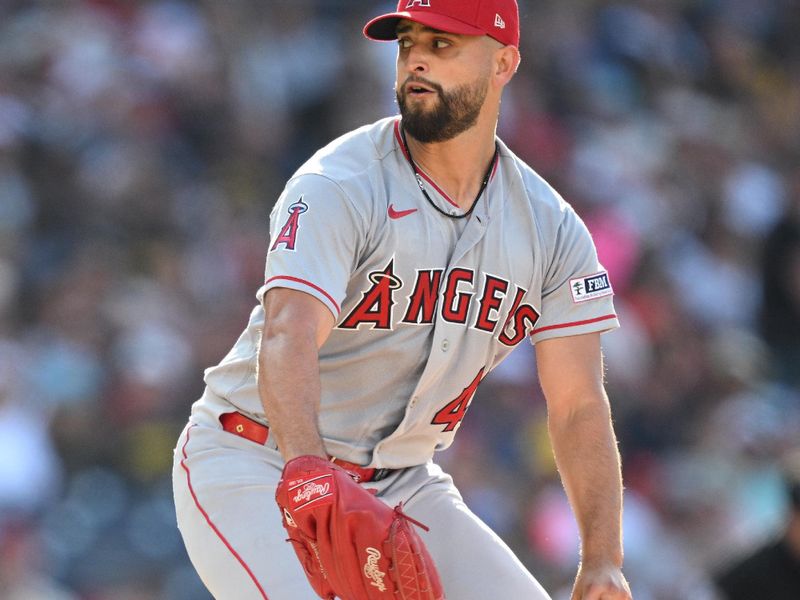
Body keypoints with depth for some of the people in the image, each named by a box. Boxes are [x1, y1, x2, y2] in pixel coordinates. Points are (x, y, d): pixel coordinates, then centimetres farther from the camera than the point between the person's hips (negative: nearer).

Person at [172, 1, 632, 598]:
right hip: (258, 469, -6)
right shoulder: (338, 188, -18)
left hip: (404, 481, 6)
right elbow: (288, 341, -33)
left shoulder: (550, 225, 0)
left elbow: (579, 405, -4)